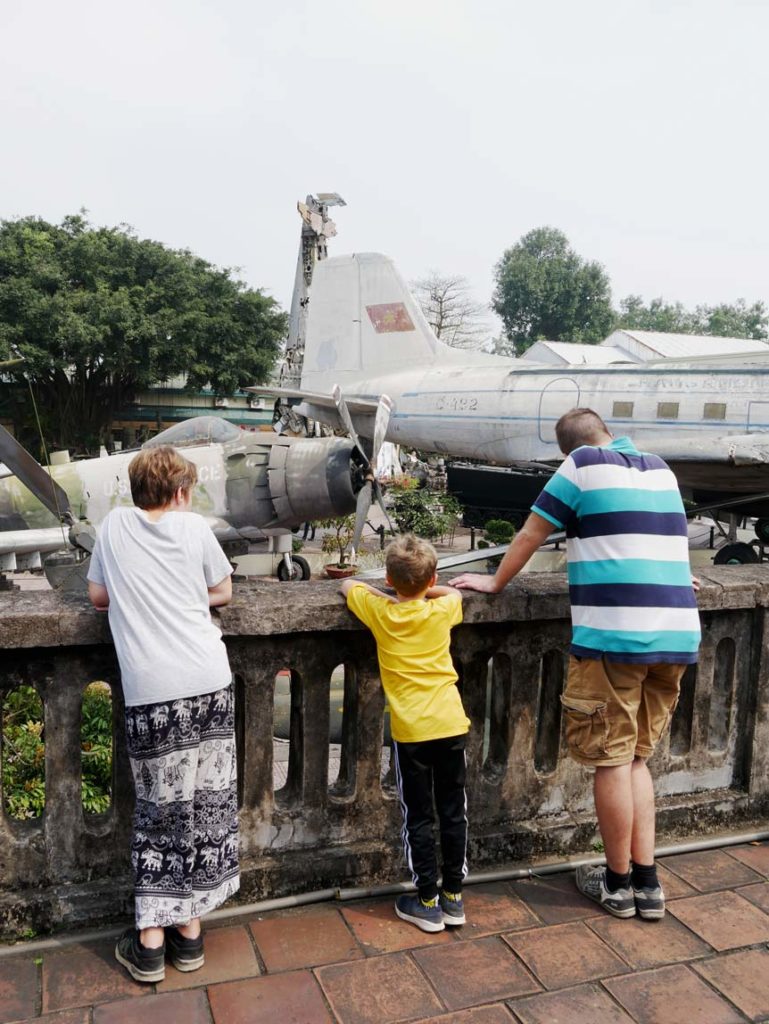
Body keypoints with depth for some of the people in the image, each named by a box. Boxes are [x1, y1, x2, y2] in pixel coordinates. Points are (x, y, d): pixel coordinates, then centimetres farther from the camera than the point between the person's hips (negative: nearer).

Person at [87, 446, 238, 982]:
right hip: (210, 682, 0)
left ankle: (150, 940, 18)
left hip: (151, 692, 0)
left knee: (161, 808, 11)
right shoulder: (195, 526, 7)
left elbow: (98, 597, 18)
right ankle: (189, 929, 24)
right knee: (207, 805, 12)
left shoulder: (116, 524, 8)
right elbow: (223, 591, 17)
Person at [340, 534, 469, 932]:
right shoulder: (442, 611, 0)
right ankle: (453, 896, 26)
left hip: (410, 731, -2)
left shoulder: (379, 612, -5)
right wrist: (424, 588, 23)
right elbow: (455, 592, 25)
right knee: (453, 813, 15)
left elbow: (348, 584, 14)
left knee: (418, 818, 10)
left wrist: (391, 593, 22)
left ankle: (428, 903, 19)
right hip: (451, 724, 2)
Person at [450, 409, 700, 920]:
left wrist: (495, 582, 19)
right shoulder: (660, 468, 17)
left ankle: (618, 883, 19)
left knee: (612, 759, 6)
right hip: (678, 636, 6)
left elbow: (531, 535, 4)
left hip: (613, 635, -6)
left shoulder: (581, 466, 0)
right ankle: (647, 883, 21)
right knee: (636, 758, 16)